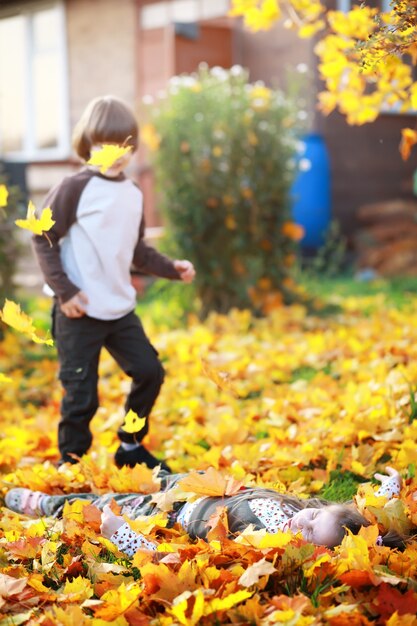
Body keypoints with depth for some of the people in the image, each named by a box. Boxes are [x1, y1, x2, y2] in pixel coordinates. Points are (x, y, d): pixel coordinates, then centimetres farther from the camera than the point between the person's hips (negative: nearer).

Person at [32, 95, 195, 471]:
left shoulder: (133, 194, 9)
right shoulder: (76, 188, -11)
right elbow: (43, 238, -11)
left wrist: (171, 268, 7)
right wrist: (64, 291, -15)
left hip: (121, 309, 7)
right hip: (79, 312, -7)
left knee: (150, 372, 10)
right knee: (81, 393, -2)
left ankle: (131, 447, 29)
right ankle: (70, 464, 16)